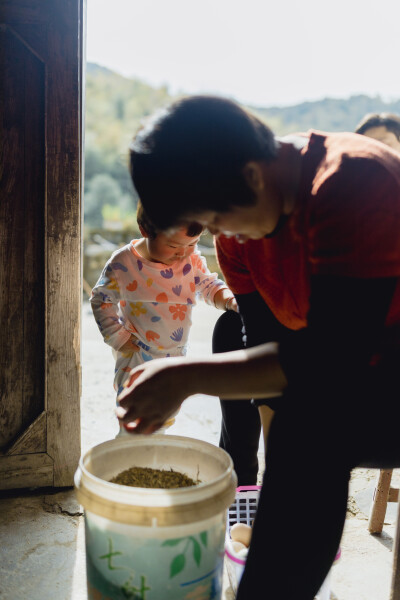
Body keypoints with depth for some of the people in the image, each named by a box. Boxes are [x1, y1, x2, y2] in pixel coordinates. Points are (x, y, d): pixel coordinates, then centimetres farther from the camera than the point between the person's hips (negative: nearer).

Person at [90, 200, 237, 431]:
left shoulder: (193, 260, -10)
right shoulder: (123, 262, -19)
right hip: (137, 358, -4)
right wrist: (118, 338, -10)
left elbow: (210, 286, 2)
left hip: (176, 357, 4)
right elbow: (101, 300, -6)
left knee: (165, 422, 18)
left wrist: (229, 299, -20)